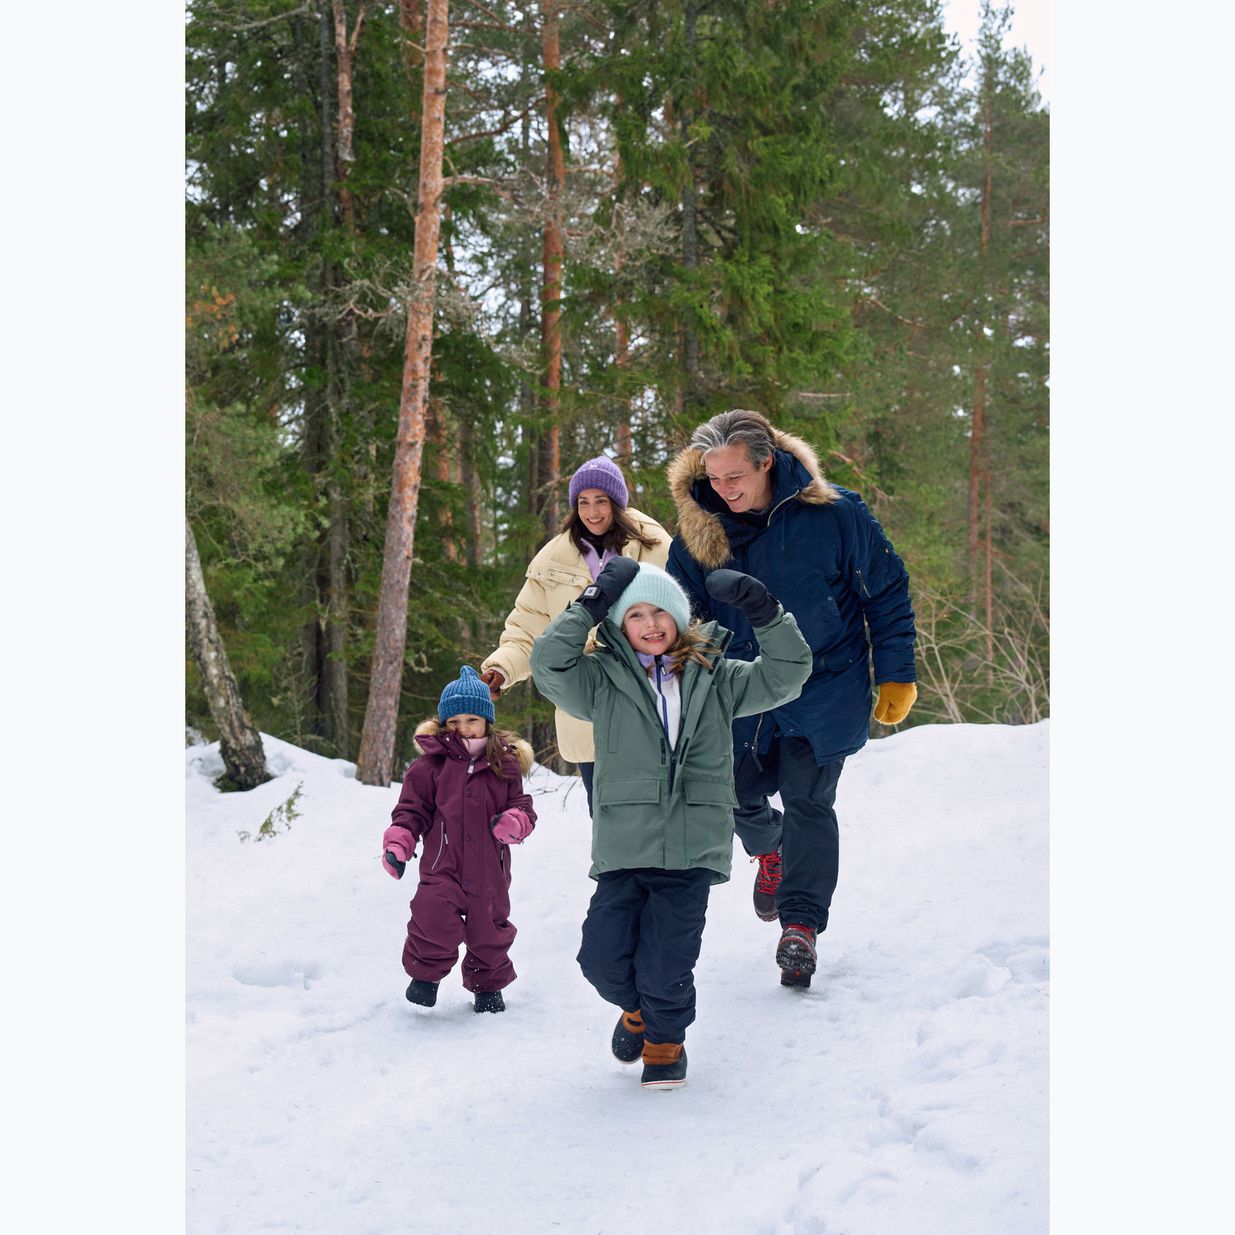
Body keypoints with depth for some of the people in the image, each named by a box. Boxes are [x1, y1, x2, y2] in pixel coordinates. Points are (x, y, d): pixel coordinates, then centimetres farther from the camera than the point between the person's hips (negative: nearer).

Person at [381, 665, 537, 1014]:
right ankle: (427, 972, 7)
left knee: (490, 931, 12)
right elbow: (411, 810, 3)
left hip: (489, 871, 2)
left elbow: (523, 808, 6)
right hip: (442, 867, -2)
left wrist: (512, 822, -17)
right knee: (435, 922, -19)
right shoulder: (430, 765, -1)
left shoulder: (504, 766, 4)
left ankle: (487, 985, 35)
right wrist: (397, 844, -11)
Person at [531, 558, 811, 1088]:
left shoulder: (715, 678, 11)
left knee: (665, 967, -4)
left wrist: (764, 612, -3)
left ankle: (666, 1039, 24)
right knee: (603, 959, -2)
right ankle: (637, 1008, 32)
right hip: (622, 846, 0)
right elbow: (549, 664, -8)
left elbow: (787, 672, 9)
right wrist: (590, 605, -9)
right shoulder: (602, 680, 7)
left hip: (691, 849, 0)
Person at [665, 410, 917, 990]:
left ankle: (801, 925, 3)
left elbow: (887, 593, -4)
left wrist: (896, 676, -4)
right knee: (737, 799, 7)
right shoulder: (698, 531, -8)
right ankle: (770, 851, 42)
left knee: (807, 801, -7)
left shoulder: (834, 514, -15)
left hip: (825, 687, -3)